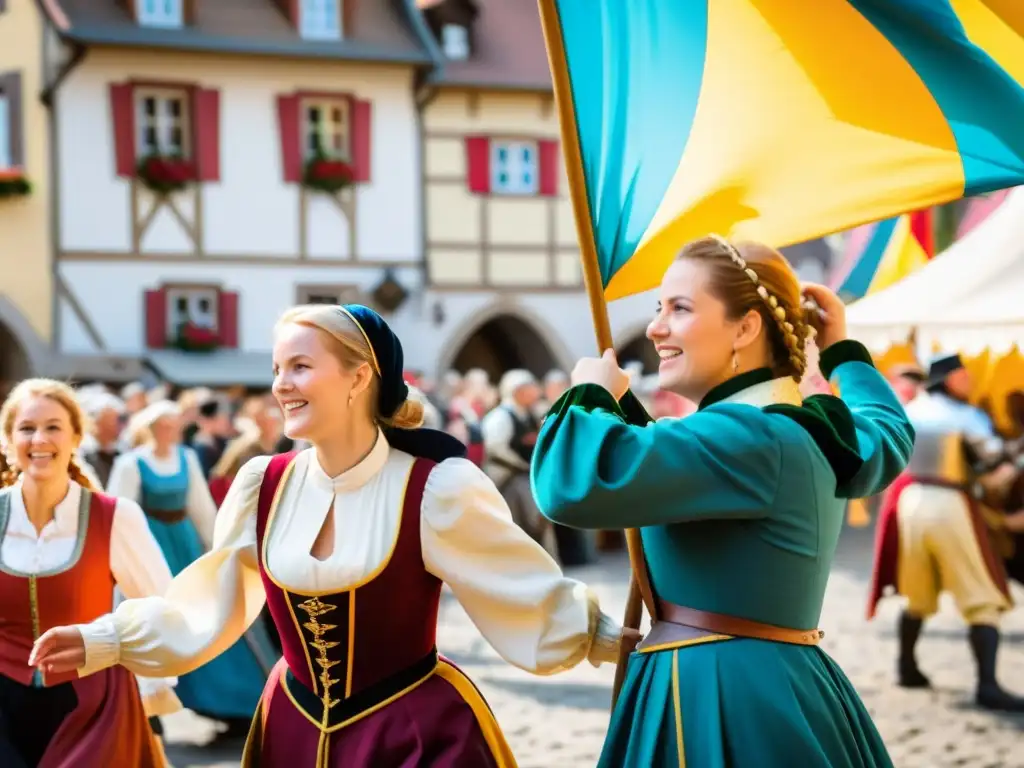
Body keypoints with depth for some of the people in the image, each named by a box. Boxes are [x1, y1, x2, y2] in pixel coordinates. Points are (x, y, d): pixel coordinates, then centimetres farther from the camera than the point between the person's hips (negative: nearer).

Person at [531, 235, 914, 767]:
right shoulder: (815, 433, 11)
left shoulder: (746, 436, -20)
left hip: (722, 693, -9)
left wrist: (592, 397, -10)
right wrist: (841, 349, 39)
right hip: (786, 687, 9)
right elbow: (888, 433, 35)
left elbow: (576, 484, -29)